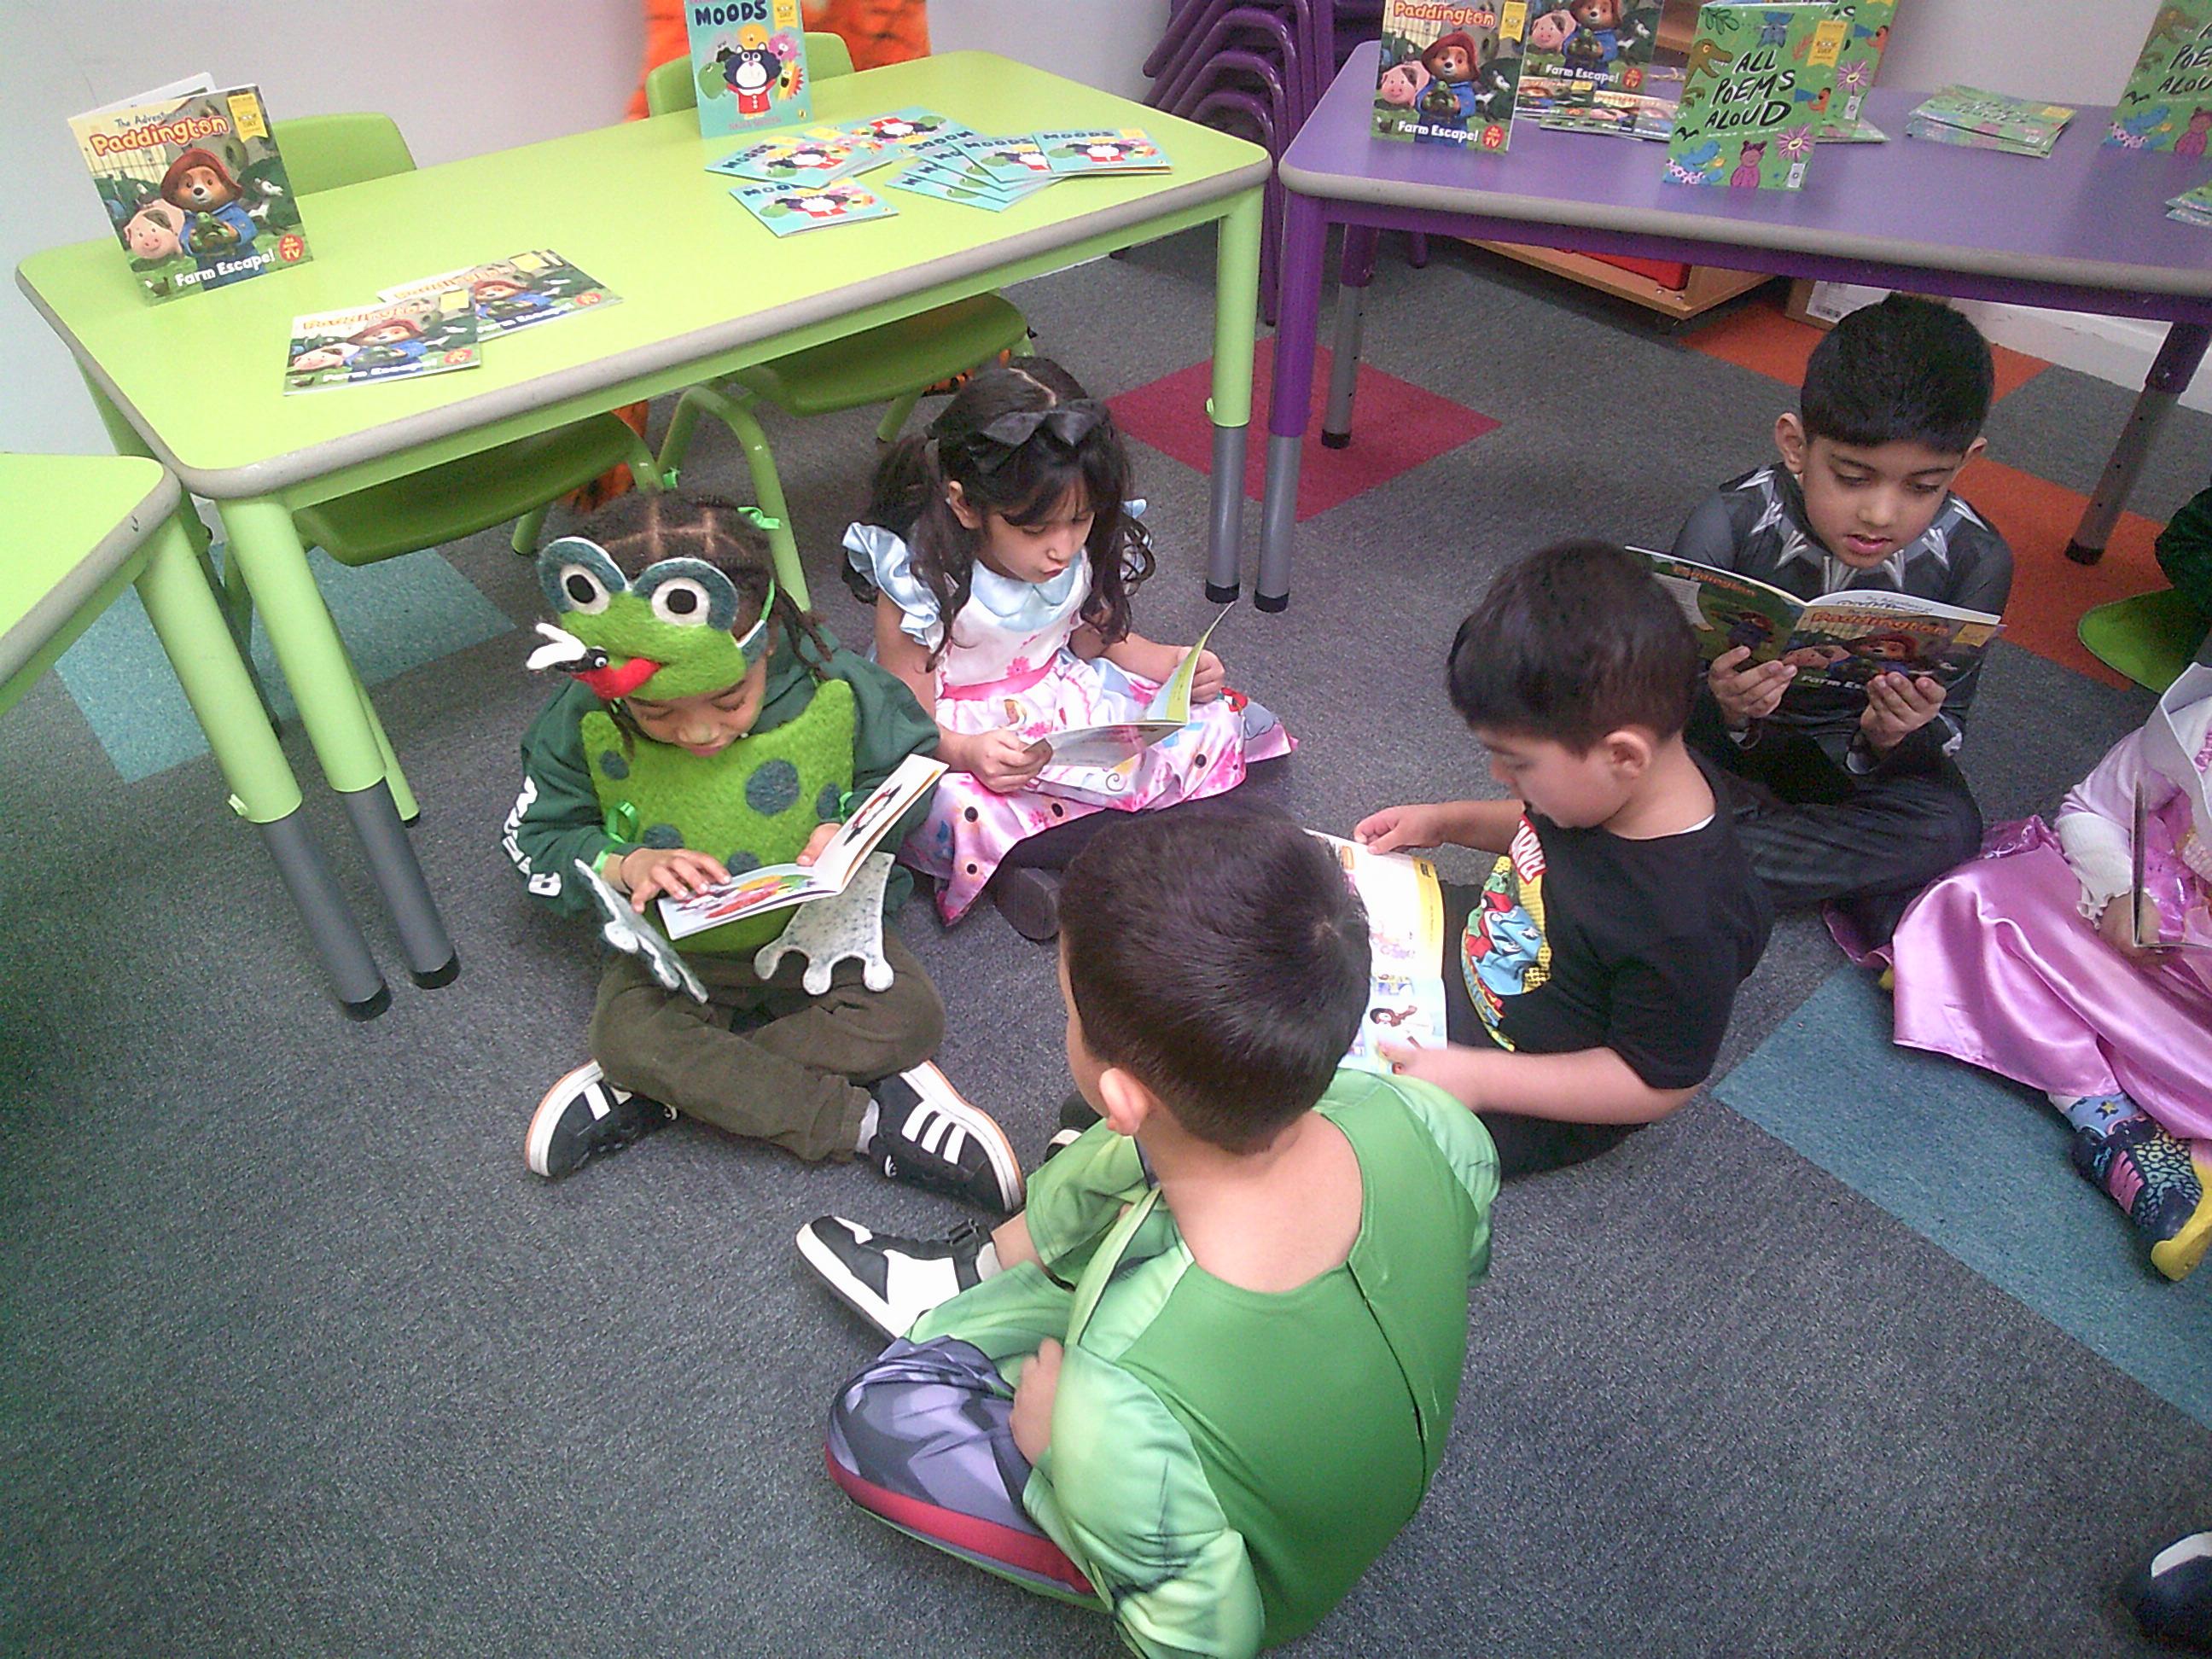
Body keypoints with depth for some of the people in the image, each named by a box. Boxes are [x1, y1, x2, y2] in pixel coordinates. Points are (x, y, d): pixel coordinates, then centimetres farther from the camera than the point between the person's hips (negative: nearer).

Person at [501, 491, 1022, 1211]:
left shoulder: (834, 689, -19)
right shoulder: (584, 722, -17)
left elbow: (912, 769, -1)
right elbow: (535, 839, -3)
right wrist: (625, 866, -22)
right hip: (674, 949, 0)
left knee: (908, 1016, -23)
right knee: (625, 1035, -27)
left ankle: (655, 1090, -19)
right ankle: (867, 1122, -24)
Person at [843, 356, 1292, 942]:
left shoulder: (1086, 550, -8)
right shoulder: (920, 580, -23)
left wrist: (1173, 663, -7)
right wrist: (968, 752, -41)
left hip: (1068, 698, 5)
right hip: (960, 737, -5)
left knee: (1214, 725, -10)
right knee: (953, 811, -37)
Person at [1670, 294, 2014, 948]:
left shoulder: (1973, 559, -18)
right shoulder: (1729, 525, -25)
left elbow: (1945, 733, -11)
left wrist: (1891, 740, -36)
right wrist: (1723, 710, -45)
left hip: (1854, 746, 1)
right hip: (1731, 727, -1)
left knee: (1949, 830, -28)